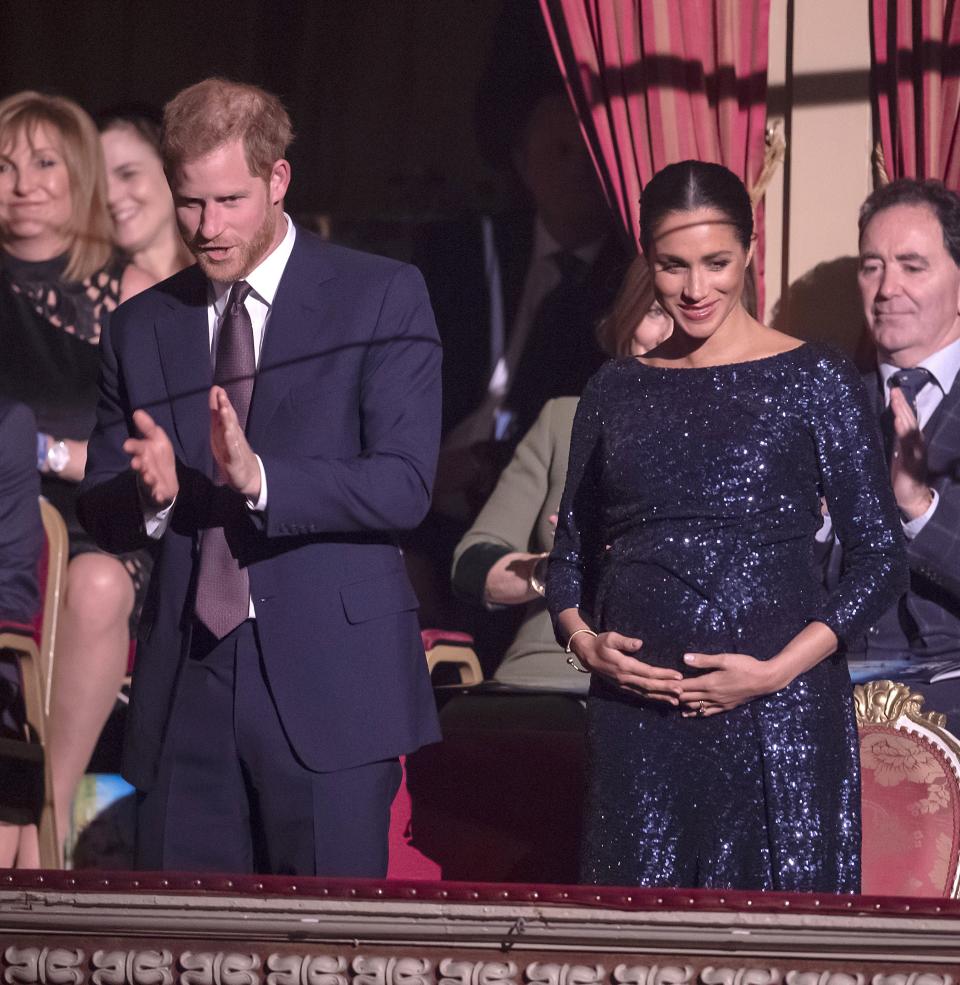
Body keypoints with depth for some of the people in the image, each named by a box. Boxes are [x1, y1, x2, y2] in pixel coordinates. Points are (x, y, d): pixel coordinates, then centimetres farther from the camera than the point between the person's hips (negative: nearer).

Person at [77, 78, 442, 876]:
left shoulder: (381, 298, 1)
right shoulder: (141, 328, 13)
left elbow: (404, 486, -9)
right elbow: (100, 514, 13)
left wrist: (259, 479, -24)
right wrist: (149, 493, -11)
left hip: (329, 687, -4)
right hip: (184, 688, 4)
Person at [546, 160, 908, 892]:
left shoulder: (816, 382, 1)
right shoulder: (616, 392, 12)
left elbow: (882, 558, 0)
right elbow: (572, 552, 19)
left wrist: (780, 669, -11)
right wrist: (584, 642, -2)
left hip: (777, 708, -3)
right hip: (635, 710, 3)